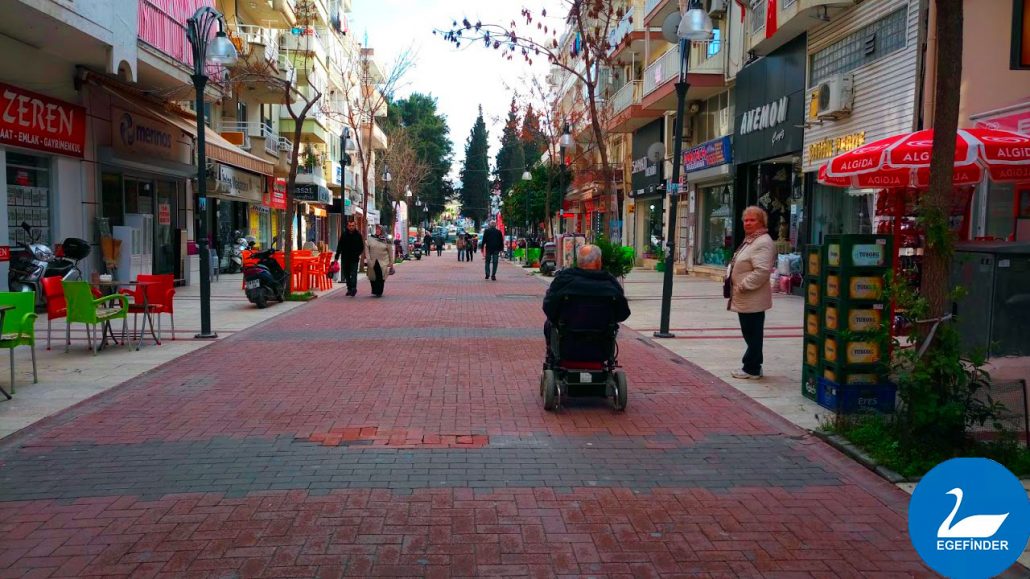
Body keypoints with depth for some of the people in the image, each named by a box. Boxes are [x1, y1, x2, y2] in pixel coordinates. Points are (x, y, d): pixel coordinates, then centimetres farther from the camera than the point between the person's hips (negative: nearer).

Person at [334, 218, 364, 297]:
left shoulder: (358, 235, 2)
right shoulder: (343, 235, 5)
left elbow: (361, 247, 5)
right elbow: (339, 246, 9)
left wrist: (358, 254, -13)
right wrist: (336, 257, 6)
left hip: (354, 259, -3)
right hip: (345, 258, 3)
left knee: (353, 274, -12)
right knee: (346, 275, 9)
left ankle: (353, 288, -15)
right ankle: (349, 288, 18)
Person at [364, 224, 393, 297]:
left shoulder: (386, 240, 3)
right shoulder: (370, 238, 4)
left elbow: (390, 251, 7)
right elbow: (366, 249, 3)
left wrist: (391, 261, 5)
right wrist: (368, 259, -6)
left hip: (383, 262, -1)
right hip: (372, 262, 1)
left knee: (381, 277, -6)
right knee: (373, 277, 5)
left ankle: (379, 292, 2)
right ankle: (374, 291, 22)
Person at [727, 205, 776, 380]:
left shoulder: (763, 243, -15)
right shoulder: (749, 241, 17)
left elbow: (761, 271, -25)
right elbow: (738, 266, 28)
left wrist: (743, 286, -20)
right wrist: (731, 277, 12)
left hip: (752, 299, -10)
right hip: (745, 299, 10)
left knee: (753, 335, 0)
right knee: (750, 334, 16)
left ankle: (751, 369, 8)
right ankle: (752, 367, 25)